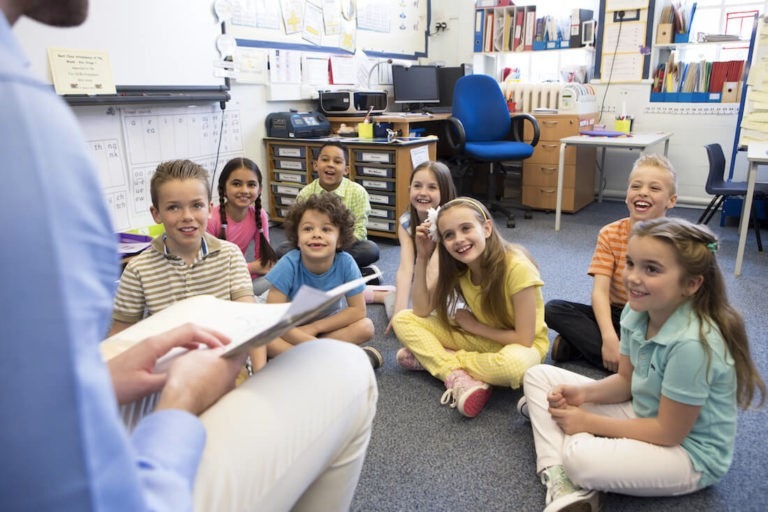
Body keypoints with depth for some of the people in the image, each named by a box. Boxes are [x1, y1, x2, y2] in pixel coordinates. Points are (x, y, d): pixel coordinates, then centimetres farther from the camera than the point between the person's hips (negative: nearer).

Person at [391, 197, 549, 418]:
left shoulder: (517, 268, -28)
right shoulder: (456, 267, -10)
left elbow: (524, 339, -24)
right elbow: (421, 311, -11)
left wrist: (473, 325, -16)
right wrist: (422, 257, -16)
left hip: (520, 345, -4)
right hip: (481, 339, 5)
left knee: (514, 364, -43)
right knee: (403, 320, -10)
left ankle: (432, 358, -18)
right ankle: (459, 378, -25)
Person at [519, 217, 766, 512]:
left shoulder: (691, 343, -32)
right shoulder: (637, 312, -9)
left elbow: (669, 432, -23)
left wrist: (589, 422, -18)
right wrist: (583, 393, -14)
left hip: (691, 453, -8)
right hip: (646, 415, 8)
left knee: (582, 457, -38)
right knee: (539, 375, 0)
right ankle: (561, 482, -14)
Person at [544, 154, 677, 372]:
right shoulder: (610, 234, -6)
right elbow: (600, 291, -15)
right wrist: (609, 337, -31)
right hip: (615, 315, 2)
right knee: (553, 309, -20)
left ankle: (578, 346, -19)